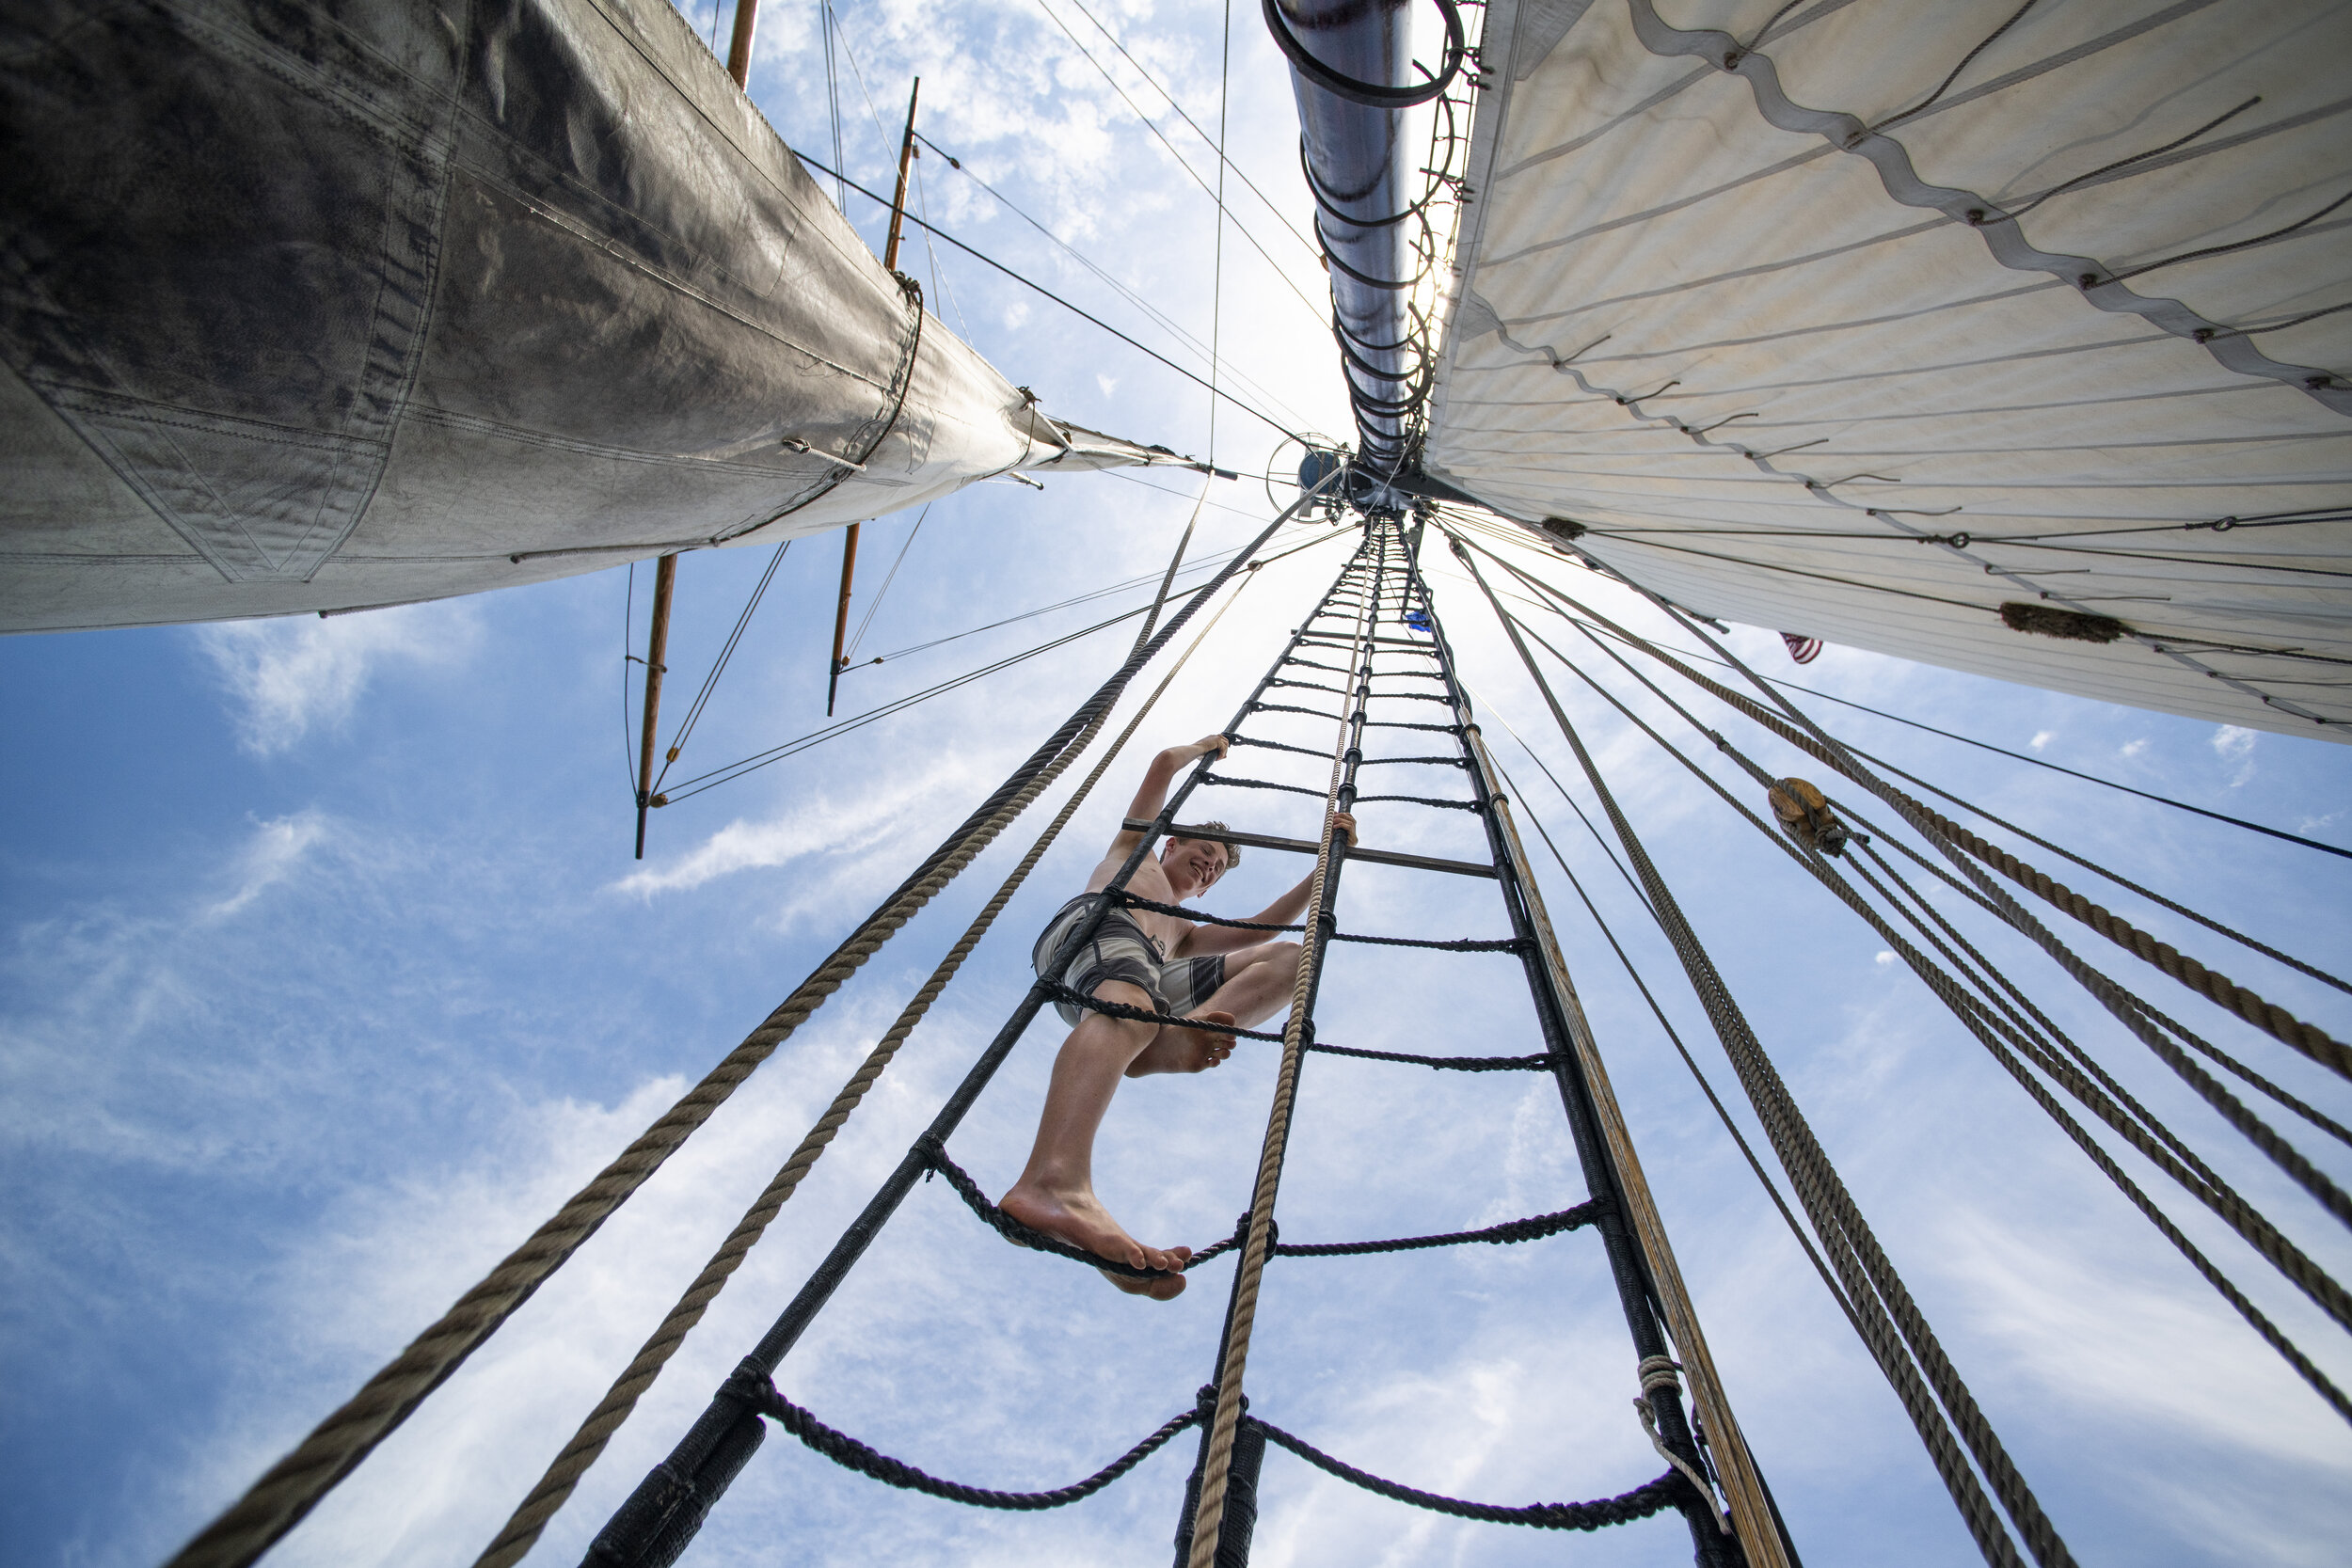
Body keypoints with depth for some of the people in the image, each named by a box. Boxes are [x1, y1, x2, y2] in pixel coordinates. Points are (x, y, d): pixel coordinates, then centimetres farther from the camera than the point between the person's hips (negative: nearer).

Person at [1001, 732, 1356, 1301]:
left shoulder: (1183, 931, 46)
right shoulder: (1134, 848, 38)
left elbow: (1258, 928, 34)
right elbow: (1165, 762, 32)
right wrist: (1206, 746, 53)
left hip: (1151, 978, 6)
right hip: (1093, 921, -5)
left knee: (1290, 957, -7)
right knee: (1129, 1005, -41)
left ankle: (1179, 1035, -38)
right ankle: (1057, 1181, -68)